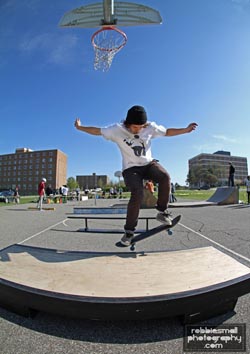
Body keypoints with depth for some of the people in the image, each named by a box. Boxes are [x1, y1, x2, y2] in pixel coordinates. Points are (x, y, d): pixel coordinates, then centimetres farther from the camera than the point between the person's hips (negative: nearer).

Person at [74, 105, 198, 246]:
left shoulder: (151, 127, -4)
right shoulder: (117, 130, -9)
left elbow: (168, 132, 9)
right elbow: (97, 131, 1)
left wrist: (186, 129, 6)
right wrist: (80, 127, 5)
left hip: (149, 163, 3)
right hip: (131, 168, -3)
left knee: (165, 177, -29)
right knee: (137, 194, -27)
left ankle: (162, 212, -9)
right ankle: (129, 230, -9)